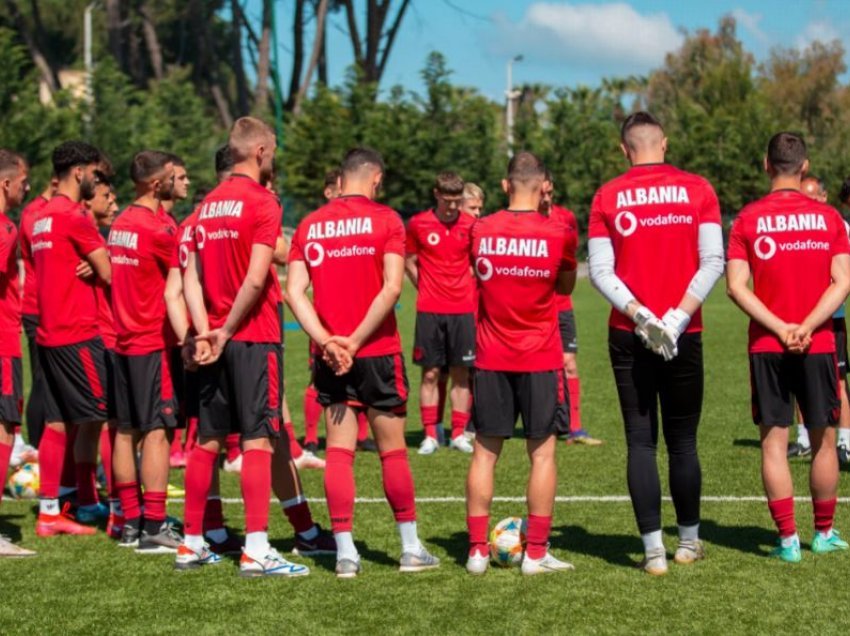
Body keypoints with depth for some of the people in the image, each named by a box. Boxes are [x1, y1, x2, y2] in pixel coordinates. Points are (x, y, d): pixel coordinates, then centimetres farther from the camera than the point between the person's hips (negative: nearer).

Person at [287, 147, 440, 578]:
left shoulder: (310, 225, 7)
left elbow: (294, 291, -2)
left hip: (330, 355, 3)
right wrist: (355, 341, -12)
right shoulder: (385, 220, -4)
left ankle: (345, 552, 1)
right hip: (377, 351, -3)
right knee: (393, 450, 6)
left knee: (339, 451, 4)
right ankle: (411, 547, 14)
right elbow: (392, 287, -14)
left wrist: (326, 340, -8)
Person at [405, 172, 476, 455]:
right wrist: (426, 290, 7)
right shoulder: (418, 224, -1)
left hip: (463, 310, 1)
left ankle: (459, 434, 10)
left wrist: (468, 291, 4)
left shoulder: (470, 225, 1)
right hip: (429, 311, -1)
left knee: (461, 373, 3)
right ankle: (430, 436, 6)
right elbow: (409, 262, 10)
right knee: (430, 373, 1)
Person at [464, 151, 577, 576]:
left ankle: (477, 550, 8)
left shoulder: (479, 231, -2)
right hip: (541, 360, -2)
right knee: (542, 452, 5)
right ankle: (536, 553, 4)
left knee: (485, 451, 8)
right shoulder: (559, 232, -7)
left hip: (491, 359, 2)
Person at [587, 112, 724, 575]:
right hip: (684, 336, 0)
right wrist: (679, 316, -10)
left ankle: (654, 550, 0)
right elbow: (713, 262, -6)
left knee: (640, 443, 3)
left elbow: (600, 271, -6)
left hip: (629, 337, 0)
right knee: (683, 441, 12)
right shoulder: (697, 190, 2)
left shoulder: (607, 197, 1)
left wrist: (639, 314, -10)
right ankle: (689, 542, 22)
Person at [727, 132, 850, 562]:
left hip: (766, 348, 0)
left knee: (774, 442, 3)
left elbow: (736, 286, -8)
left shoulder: (748, 219, -1)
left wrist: (780, 329, -10)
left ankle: (788, 539, 0)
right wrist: (806, 327, -10)